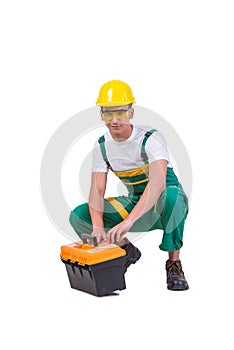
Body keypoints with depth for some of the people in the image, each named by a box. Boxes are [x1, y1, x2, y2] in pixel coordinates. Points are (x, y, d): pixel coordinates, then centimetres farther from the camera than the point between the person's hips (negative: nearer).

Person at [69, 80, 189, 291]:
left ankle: (174, 263, -23)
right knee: (78, 216, -12)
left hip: (161, 206, -5)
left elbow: (158, 183, -39)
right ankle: (127, 251, 9)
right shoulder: (102, 146, -4)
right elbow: (97, 190, -9)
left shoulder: (151, 138, -23)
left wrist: (128, 221, -50)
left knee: (171, 195, -42)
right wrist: (98, 227, -28)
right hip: (133, 203, 5)